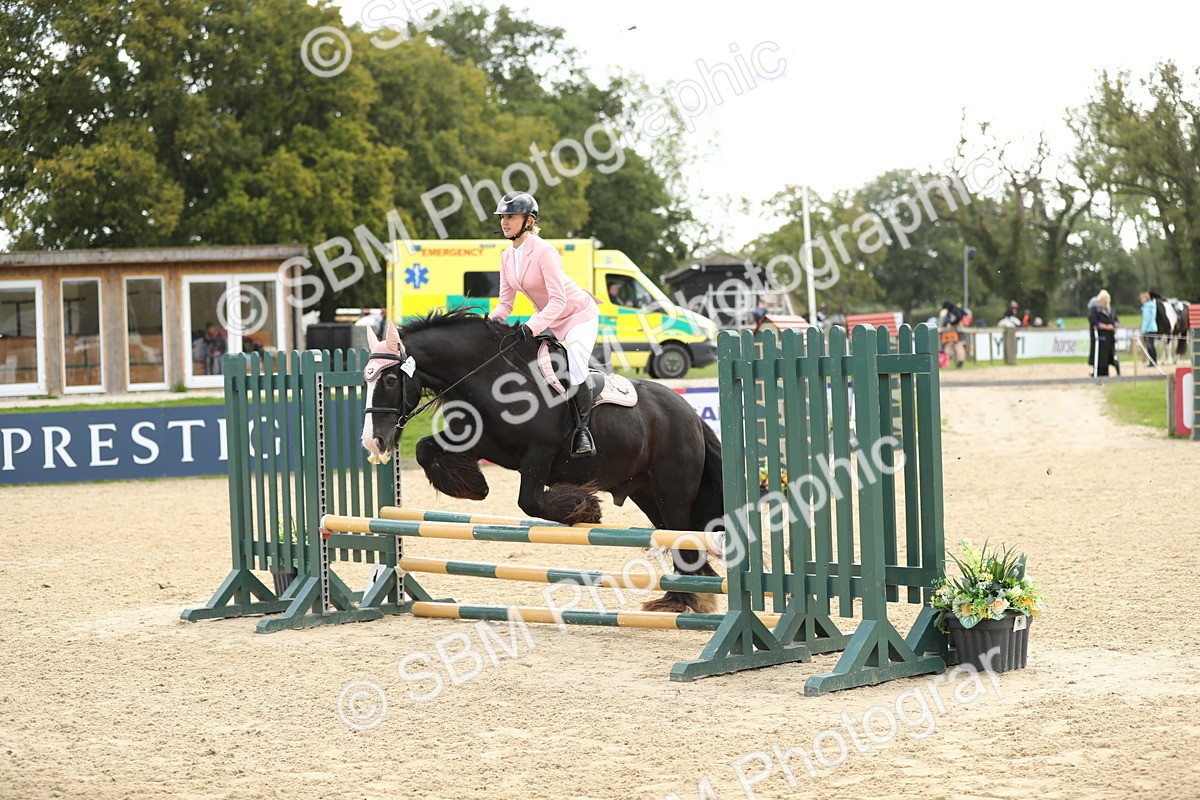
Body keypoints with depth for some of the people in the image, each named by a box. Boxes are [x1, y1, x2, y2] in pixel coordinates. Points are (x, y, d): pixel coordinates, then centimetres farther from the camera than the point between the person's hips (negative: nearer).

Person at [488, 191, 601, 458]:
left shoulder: (543, 251, -26)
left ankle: (583, 430, -17)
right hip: (548, 320, 9)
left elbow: (558, 300, -31)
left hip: (579, 315, -9)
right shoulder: (507, 256, -2)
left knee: (575, 370, -28)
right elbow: (505, 303, 2)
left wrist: (532, 326, -41)